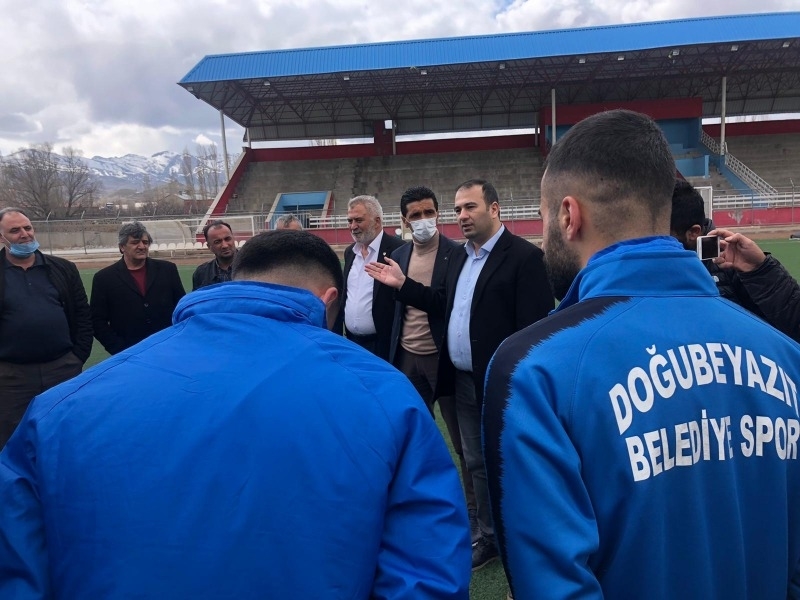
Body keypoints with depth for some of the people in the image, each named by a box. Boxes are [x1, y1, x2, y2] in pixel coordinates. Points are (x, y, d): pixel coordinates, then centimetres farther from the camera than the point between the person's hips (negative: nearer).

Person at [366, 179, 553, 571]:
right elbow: (446, 304, 14)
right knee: (477, 463, 18)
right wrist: (402, 285, 6)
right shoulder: (459, 256, 12)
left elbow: (534, 326, -18)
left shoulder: (523, 256, -14)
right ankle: (490, 536, 35)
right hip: (463, 381, 8)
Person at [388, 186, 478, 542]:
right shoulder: (398, 256, 7)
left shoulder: (456, 254, -8)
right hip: (408, 358, 5)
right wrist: (393, 353, 8)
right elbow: (395, 307, 10)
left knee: (464, 442, 7)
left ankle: (475, 517, 22)